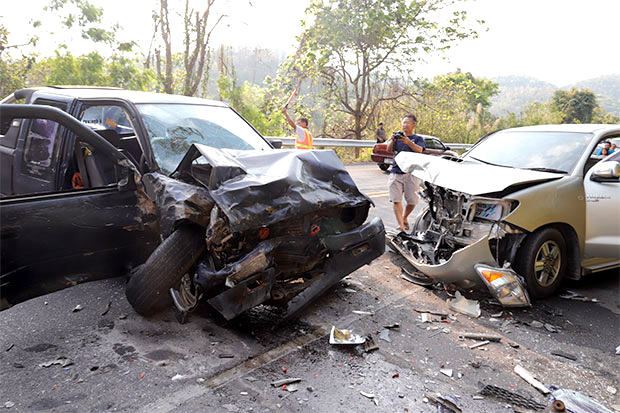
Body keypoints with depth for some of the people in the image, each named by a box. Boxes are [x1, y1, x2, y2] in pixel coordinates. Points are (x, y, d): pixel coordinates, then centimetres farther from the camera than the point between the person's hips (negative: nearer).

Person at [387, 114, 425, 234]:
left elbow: (419, 150, -10)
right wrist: (393, 140, -18)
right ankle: (401, 226, -13)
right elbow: (389, 150, 3)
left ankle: (405, 218, 26)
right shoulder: (398, 136, 18)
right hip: (395, 172, 1)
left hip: (411, 173, -1)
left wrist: (408, 142, -26)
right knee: (396, 200, -11)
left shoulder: (418, 138, 11)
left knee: (412, 201, -1)